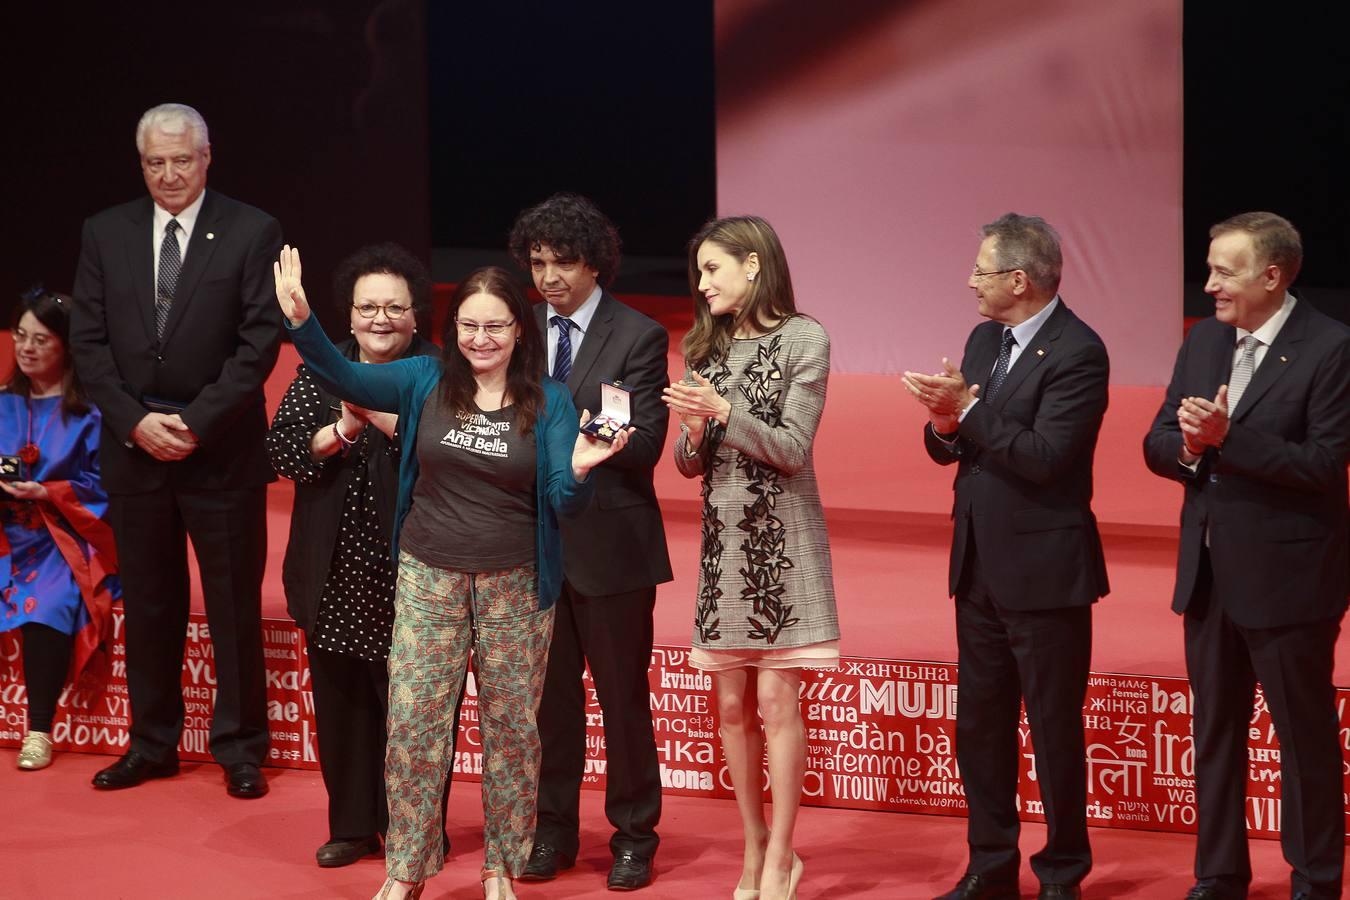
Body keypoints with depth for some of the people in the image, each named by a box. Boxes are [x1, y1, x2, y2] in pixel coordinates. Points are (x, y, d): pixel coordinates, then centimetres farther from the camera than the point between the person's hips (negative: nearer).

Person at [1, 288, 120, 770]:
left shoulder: (90, 410, -4)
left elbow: (101, 485, -7)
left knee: (45, 606, -32)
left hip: (65, 542, -4)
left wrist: (48, 493, -19)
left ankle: (40, 731, -23)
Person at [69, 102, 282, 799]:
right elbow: (88, 340, 4)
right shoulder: (106, 233, 6)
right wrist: (135, 421, -8)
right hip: (133, 448, 3)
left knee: (235, 604, 3)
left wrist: (197, 423, -14)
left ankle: (240, 748, 13)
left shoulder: (251, 233, -4)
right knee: (148, 603, 11)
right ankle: (152, 743, 21)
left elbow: (260, 342, -8)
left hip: (222, 449, -3)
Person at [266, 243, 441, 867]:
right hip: (336, 574, 4)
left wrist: (388, 418, -26)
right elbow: (283, 450, -3)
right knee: (340, 698, 9)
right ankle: (352, 824, 21)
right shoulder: (321, 372, 8)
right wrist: (343, 428, -19)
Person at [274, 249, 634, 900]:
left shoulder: (548, 402, -3)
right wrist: (302, 321, -28)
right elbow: (345, 379, -12)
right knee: (413, 722, 0)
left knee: (511, 725, 8)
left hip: (517, 584, 0)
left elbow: (564, 503, -7)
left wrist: (578, 471, -30)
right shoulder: (426, 381, -1)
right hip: (430, 578, 1)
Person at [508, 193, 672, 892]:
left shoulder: (639, 337, -5)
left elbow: (644, 446, -14)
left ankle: (633, 836, 14)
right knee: (549, 695, 10)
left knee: (623, 695, 3)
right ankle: (554, 830, 22)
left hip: (609, 544, -4)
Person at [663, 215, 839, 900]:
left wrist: (723, 410, -20)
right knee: (732, 704, 6)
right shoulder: (705, 348, 10)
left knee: (776, 701, -6)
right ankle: (754, 845, 17)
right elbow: (689, 465, 10)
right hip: (722, 539, 5)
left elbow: (792, 448, -10)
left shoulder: (803, 339, -4)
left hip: (780, 541, -5)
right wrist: (695, 431, -11)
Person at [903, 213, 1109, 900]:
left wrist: (967, 410, -22)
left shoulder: (1078, 353, -15)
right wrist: (944, 425, -11)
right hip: (980, 565, 8)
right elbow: (948, 449, 11)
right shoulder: (984, 339, 10)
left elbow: (1043, 457, -23)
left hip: (1044, 572, -8)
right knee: (979, 727, 13)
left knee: (1055, 731, 4)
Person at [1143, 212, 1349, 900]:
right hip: (1209, 573, 7)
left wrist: (1226, 436, -24)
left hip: (1287, 577, -7)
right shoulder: (1204, 340, 7)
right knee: (1214, 733, 15)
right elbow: (1158, 445, 7)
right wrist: (1189, 444, -16)